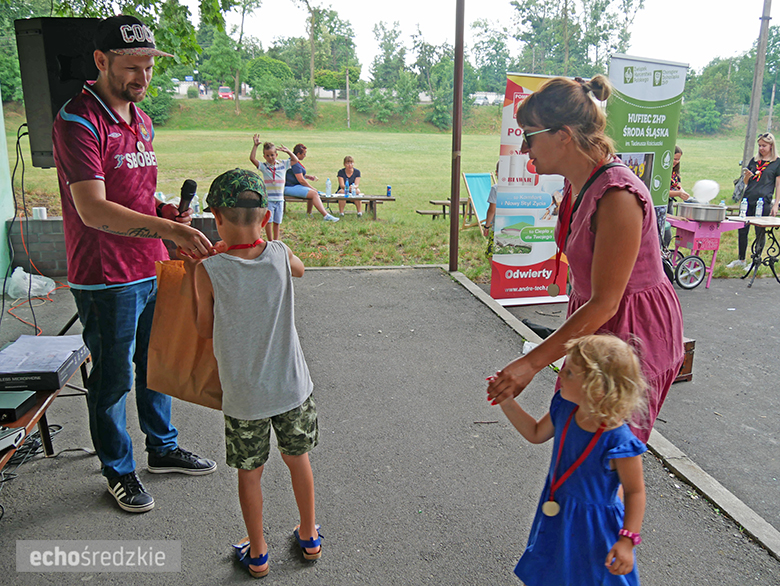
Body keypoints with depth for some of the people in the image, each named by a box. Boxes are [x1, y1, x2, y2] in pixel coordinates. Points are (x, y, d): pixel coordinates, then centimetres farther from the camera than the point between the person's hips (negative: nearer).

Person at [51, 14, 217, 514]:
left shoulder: (142, 120, 12)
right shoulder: (79, 121, -15)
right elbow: (93, 210, -26)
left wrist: (164, 209, 2)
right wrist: (167, 228, -37)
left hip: (153, 269, 8)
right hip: (107, 279, -8)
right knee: (113, 380, 7)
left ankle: (164, 448, 38)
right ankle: (119, 471, 27)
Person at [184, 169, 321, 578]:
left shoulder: (209, 271, -16)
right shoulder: (280, 256, -10)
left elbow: (205, 330, -3)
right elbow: (300, 268, 15)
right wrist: (262, 239, 22)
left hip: (243, 397, -2)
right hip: (292, 387, 2)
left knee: (249, 474, 17)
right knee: (298, 460, 21)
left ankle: (257, 554, 34)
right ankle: (309, 537, 40)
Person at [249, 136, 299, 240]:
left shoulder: (283, 165, 6)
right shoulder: (263, 167, -1)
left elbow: (295, 160, 12)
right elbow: (252, 158, -11)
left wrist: (288, 151, 1)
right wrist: (255, 145, -13)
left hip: (279, 199, 3)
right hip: (267, 199, -2)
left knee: (277, 222, 10)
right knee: (268, 222, -4)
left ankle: (276, 241, 19)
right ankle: (271, 242, 6)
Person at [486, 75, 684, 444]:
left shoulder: (618, 197, -27)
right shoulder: (576, 185, 2)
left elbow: (604, 304, -26)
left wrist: (531, 362, -26)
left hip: (633, 332, -8)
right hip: (595, 327, 9)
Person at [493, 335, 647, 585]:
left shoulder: (619, 443, -31)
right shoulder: (564, 409, -12)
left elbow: (635, 492, -18)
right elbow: (536, 434, 6)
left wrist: (627, 541, -20)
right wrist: (507, 403, -1)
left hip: (592, 528, -6)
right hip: (555, 518, 7)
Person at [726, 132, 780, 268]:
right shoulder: (754, 160, 14)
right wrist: (747, 176, -5)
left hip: (764, 202, -4)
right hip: (748, 200, 4)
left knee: (760, 232, 2)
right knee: (742, 230, 6)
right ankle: (741, 260, 19)